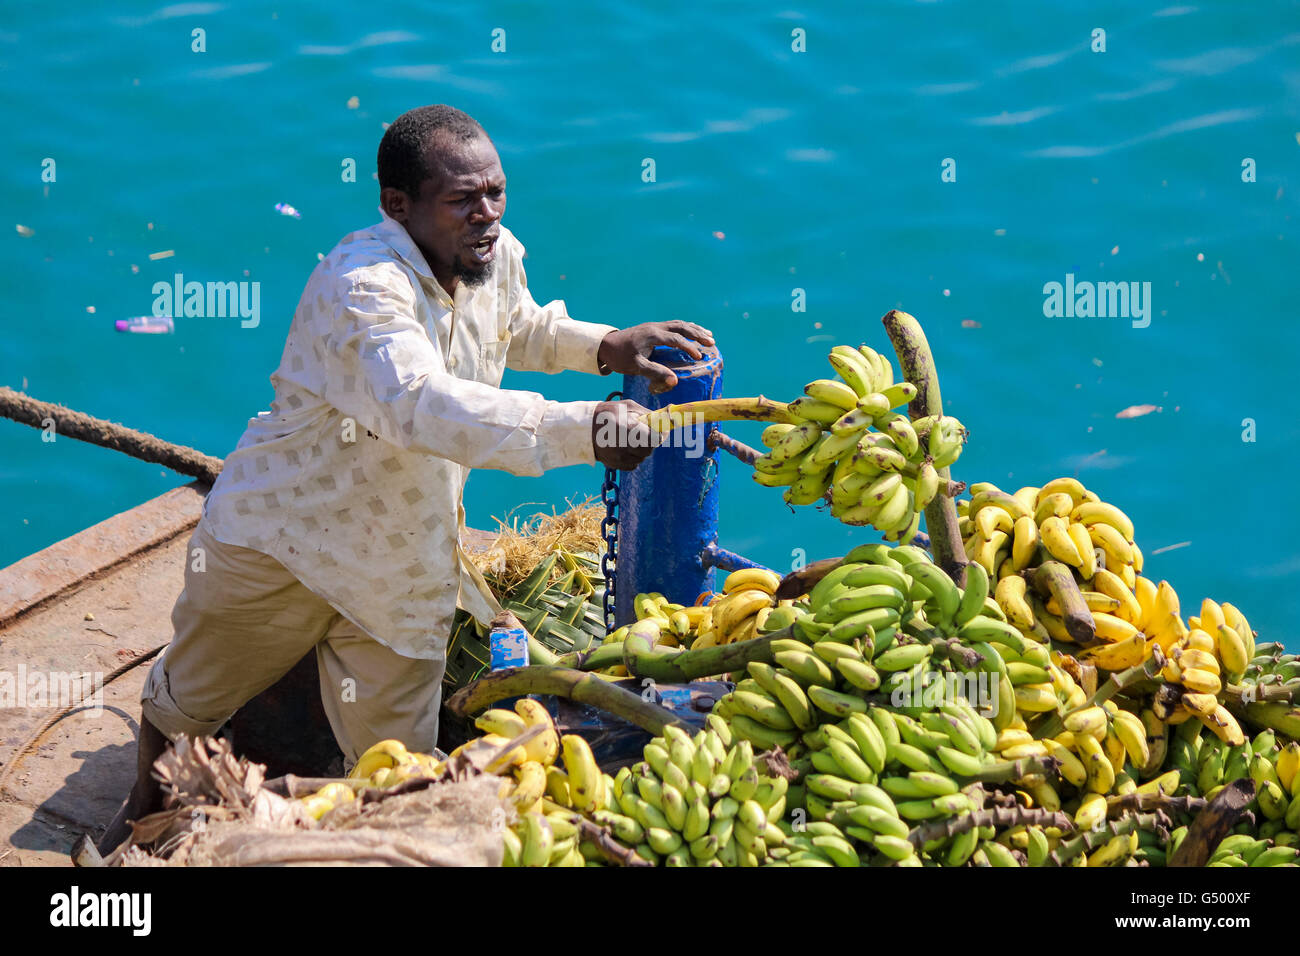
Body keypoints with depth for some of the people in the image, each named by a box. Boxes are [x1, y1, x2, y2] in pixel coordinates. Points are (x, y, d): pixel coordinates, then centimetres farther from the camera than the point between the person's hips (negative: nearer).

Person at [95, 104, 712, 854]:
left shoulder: (499, 258, -7)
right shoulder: (362, 287, -33)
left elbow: (522, 330, 19)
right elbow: (422, 404, -51)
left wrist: (606, 347, -3)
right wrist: (582, 430, -60)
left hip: (404, 566, 5)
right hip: (283, 536, -5)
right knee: (187, 697, 19)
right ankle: (143, 815, 48)